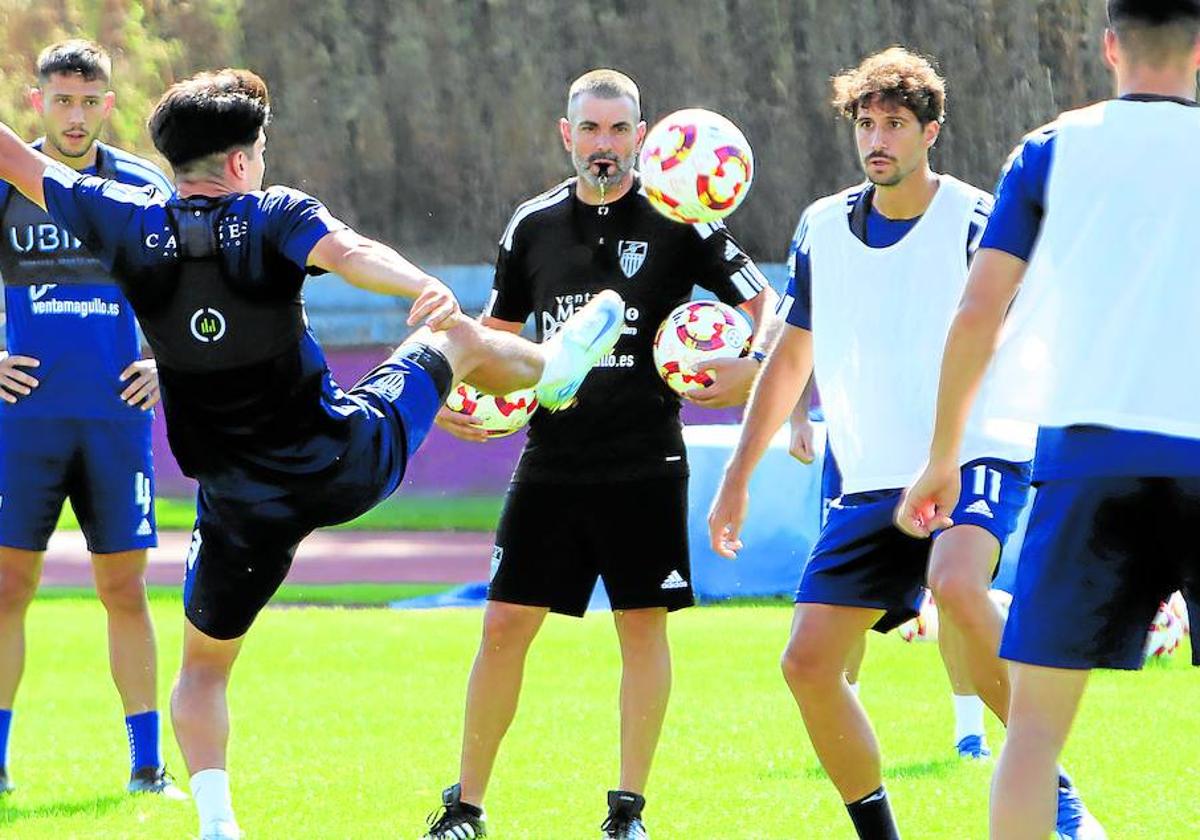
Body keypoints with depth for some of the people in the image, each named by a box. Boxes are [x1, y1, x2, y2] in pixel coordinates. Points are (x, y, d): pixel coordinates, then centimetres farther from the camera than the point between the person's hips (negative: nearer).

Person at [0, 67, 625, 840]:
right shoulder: (275, 218, -11)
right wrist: (425, 289, -47)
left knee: (204, 666, 17)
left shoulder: (129, 225, -4)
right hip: (348, 465, -1)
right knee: (460, 337, 24)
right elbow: (350, 252, -32)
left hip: (242, 507, 1)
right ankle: (552, 371, 53)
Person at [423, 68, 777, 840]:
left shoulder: (677, 223, -3)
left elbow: (763, 303, 1)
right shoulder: (535, 225, 7)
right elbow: (498, 330, 19)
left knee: (643, 625, 0)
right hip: (551, 461, 3)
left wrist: (752, 364, -19)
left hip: (646, 465, -3)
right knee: (506, 624, 1)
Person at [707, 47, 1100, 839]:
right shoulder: (823, 229, 9)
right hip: (871, 480, 6)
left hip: (976, 459, -6)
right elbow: (791, 357, 21)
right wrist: (738, 478, 22)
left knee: (955, 581, -36)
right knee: (808, 663, -2)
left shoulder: (973, 221, -7)